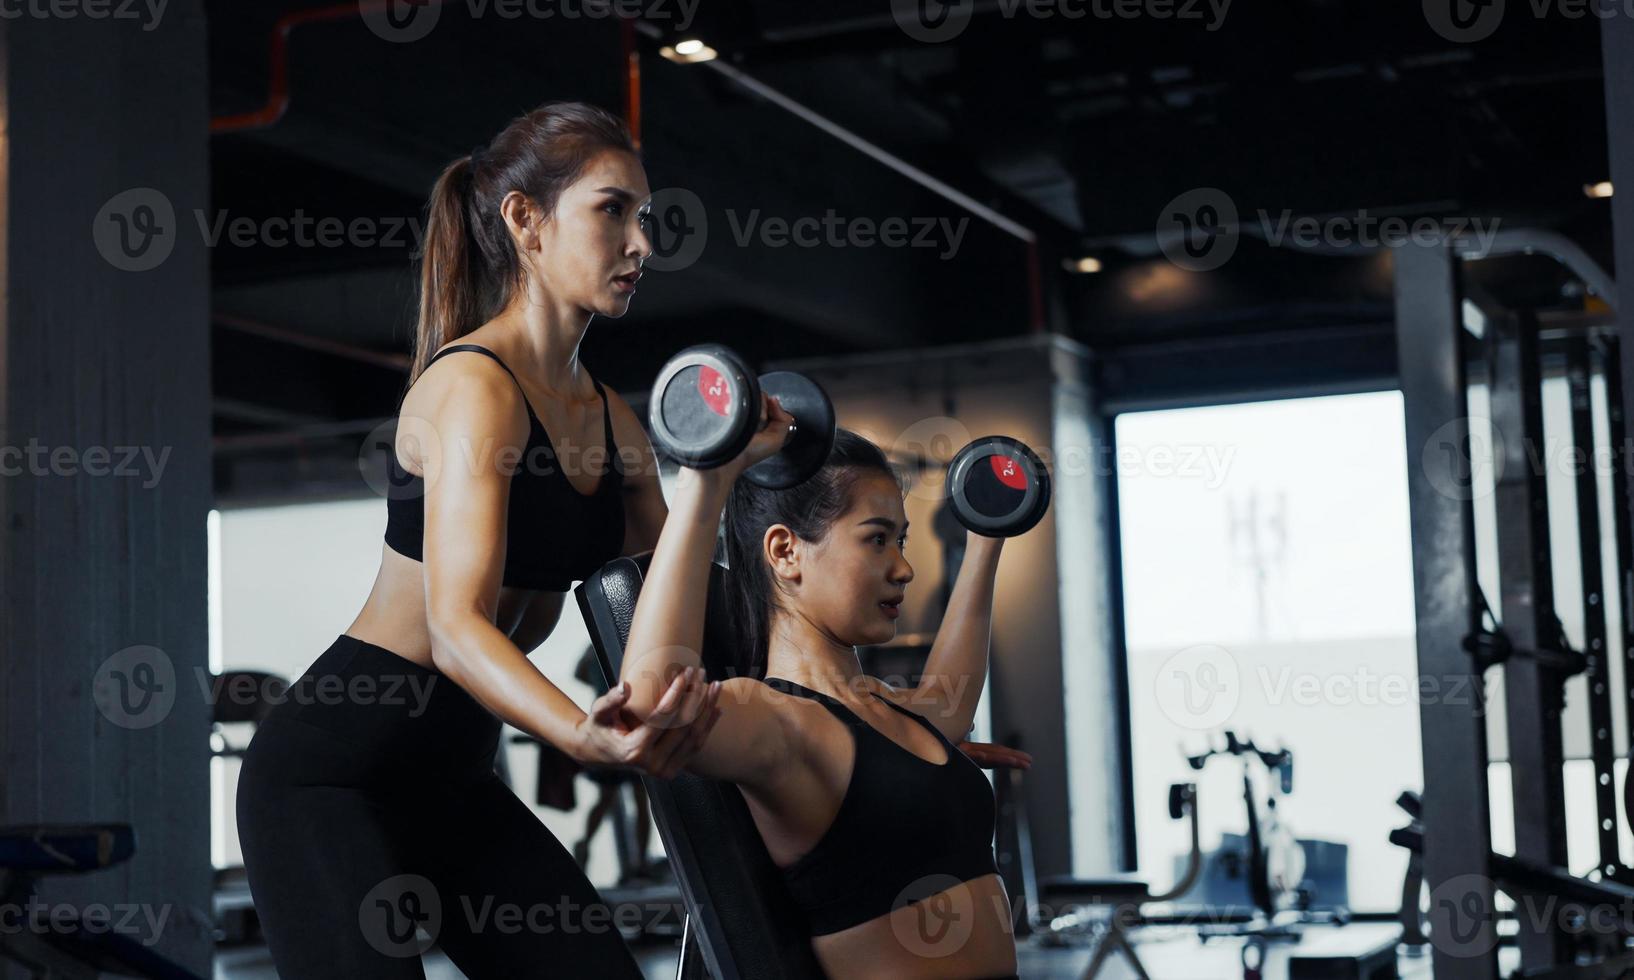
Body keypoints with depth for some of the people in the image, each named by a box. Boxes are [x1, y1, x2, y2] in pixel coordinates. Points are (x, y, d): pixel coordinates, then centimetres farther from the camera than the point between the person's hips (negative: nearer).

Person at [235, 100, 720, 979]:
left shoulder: (611, 421, 8)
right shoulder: (474, 386, -18)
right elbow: (456, 624, -31)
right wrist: (585, 736, -47)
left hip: (452, 776, 8)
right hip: (332, 772, -8)